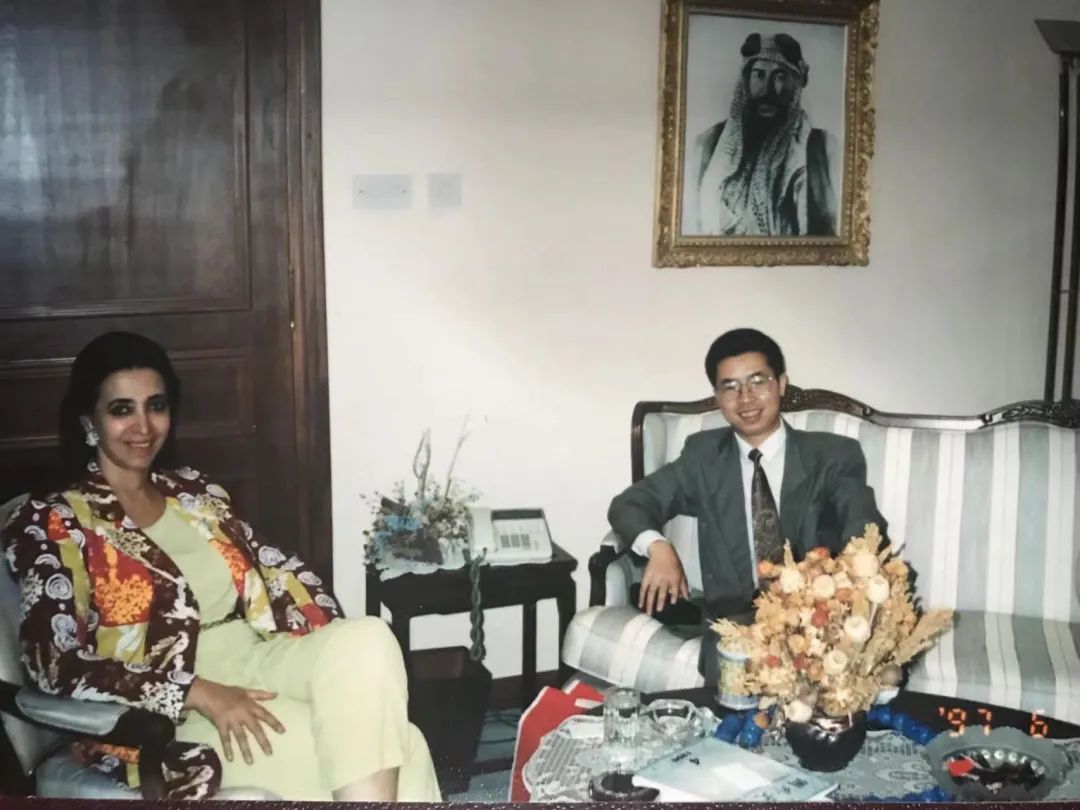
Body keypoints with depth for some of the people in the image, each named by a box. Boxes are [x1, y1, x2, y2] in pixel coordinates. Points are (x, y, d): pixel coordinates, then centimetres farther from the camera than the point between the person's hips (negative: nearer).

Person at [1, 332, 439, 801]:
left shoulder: (197, 492, 15)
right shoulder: (51, 524, -2)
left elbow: (275, 574, 13)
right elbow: (58, 666, -11)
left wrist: (343, 653, -7)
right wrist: (200, 694, -20)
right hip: (163, 721, -6)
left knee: (370, 639, -29)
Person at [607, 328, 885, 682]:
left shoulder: (834, 455, 3)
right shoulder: (703, 456, 11)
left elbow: (867, 535, -9)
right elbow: (628, 504, 10)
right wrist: (657, 546, -13)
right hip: (733, 622, 1)